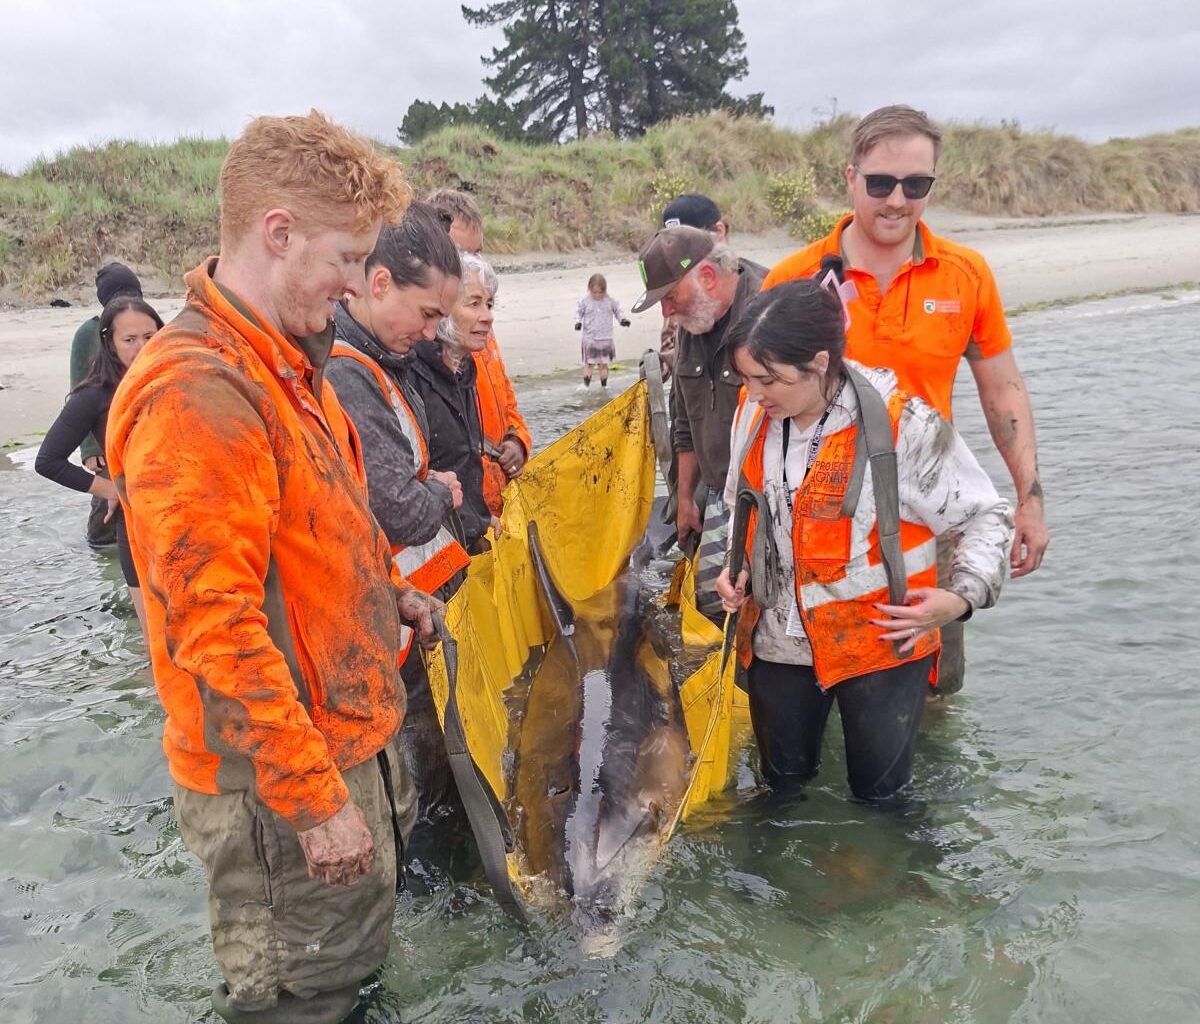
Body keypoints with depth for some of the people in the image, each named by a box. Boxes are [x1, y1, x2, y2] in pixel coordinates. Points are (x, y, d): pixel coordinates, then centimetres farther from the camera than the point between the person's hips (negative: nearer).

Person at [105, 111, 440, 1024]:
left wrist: (386, 595, 12)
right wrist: (314, 800, -22)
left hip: (352, 734, 9)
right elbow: (216, 630, -27)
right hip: (283, 781, -9)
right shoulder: (196, 393, -26)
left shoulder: (289, 366, 8)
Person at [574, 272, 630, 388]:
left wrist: (622, 319, -3)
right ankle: (586, 385, 4)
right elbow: (578, 311, 6)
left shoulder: (610, 301, 0)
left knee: (604, 364, 6)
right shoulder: (584, 301, -4)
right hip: (590, 338, -1)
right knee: (588, 363, -1)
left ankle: (604, 385, 15)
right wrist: (578, 322, -10)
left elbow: (617, 310, 12)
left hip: (606, 338, 1)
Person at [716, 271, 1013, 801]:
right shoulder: (753, 412, -5)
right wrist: (730, 568, 0)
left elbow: (986, 515, -9)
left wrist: (962, 596, -21)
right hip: (777, 640, 5)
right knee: (783, 782, 21)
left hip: (879, 643, -4)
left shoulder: (902, 425, -21)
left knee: (879, 793, 11)